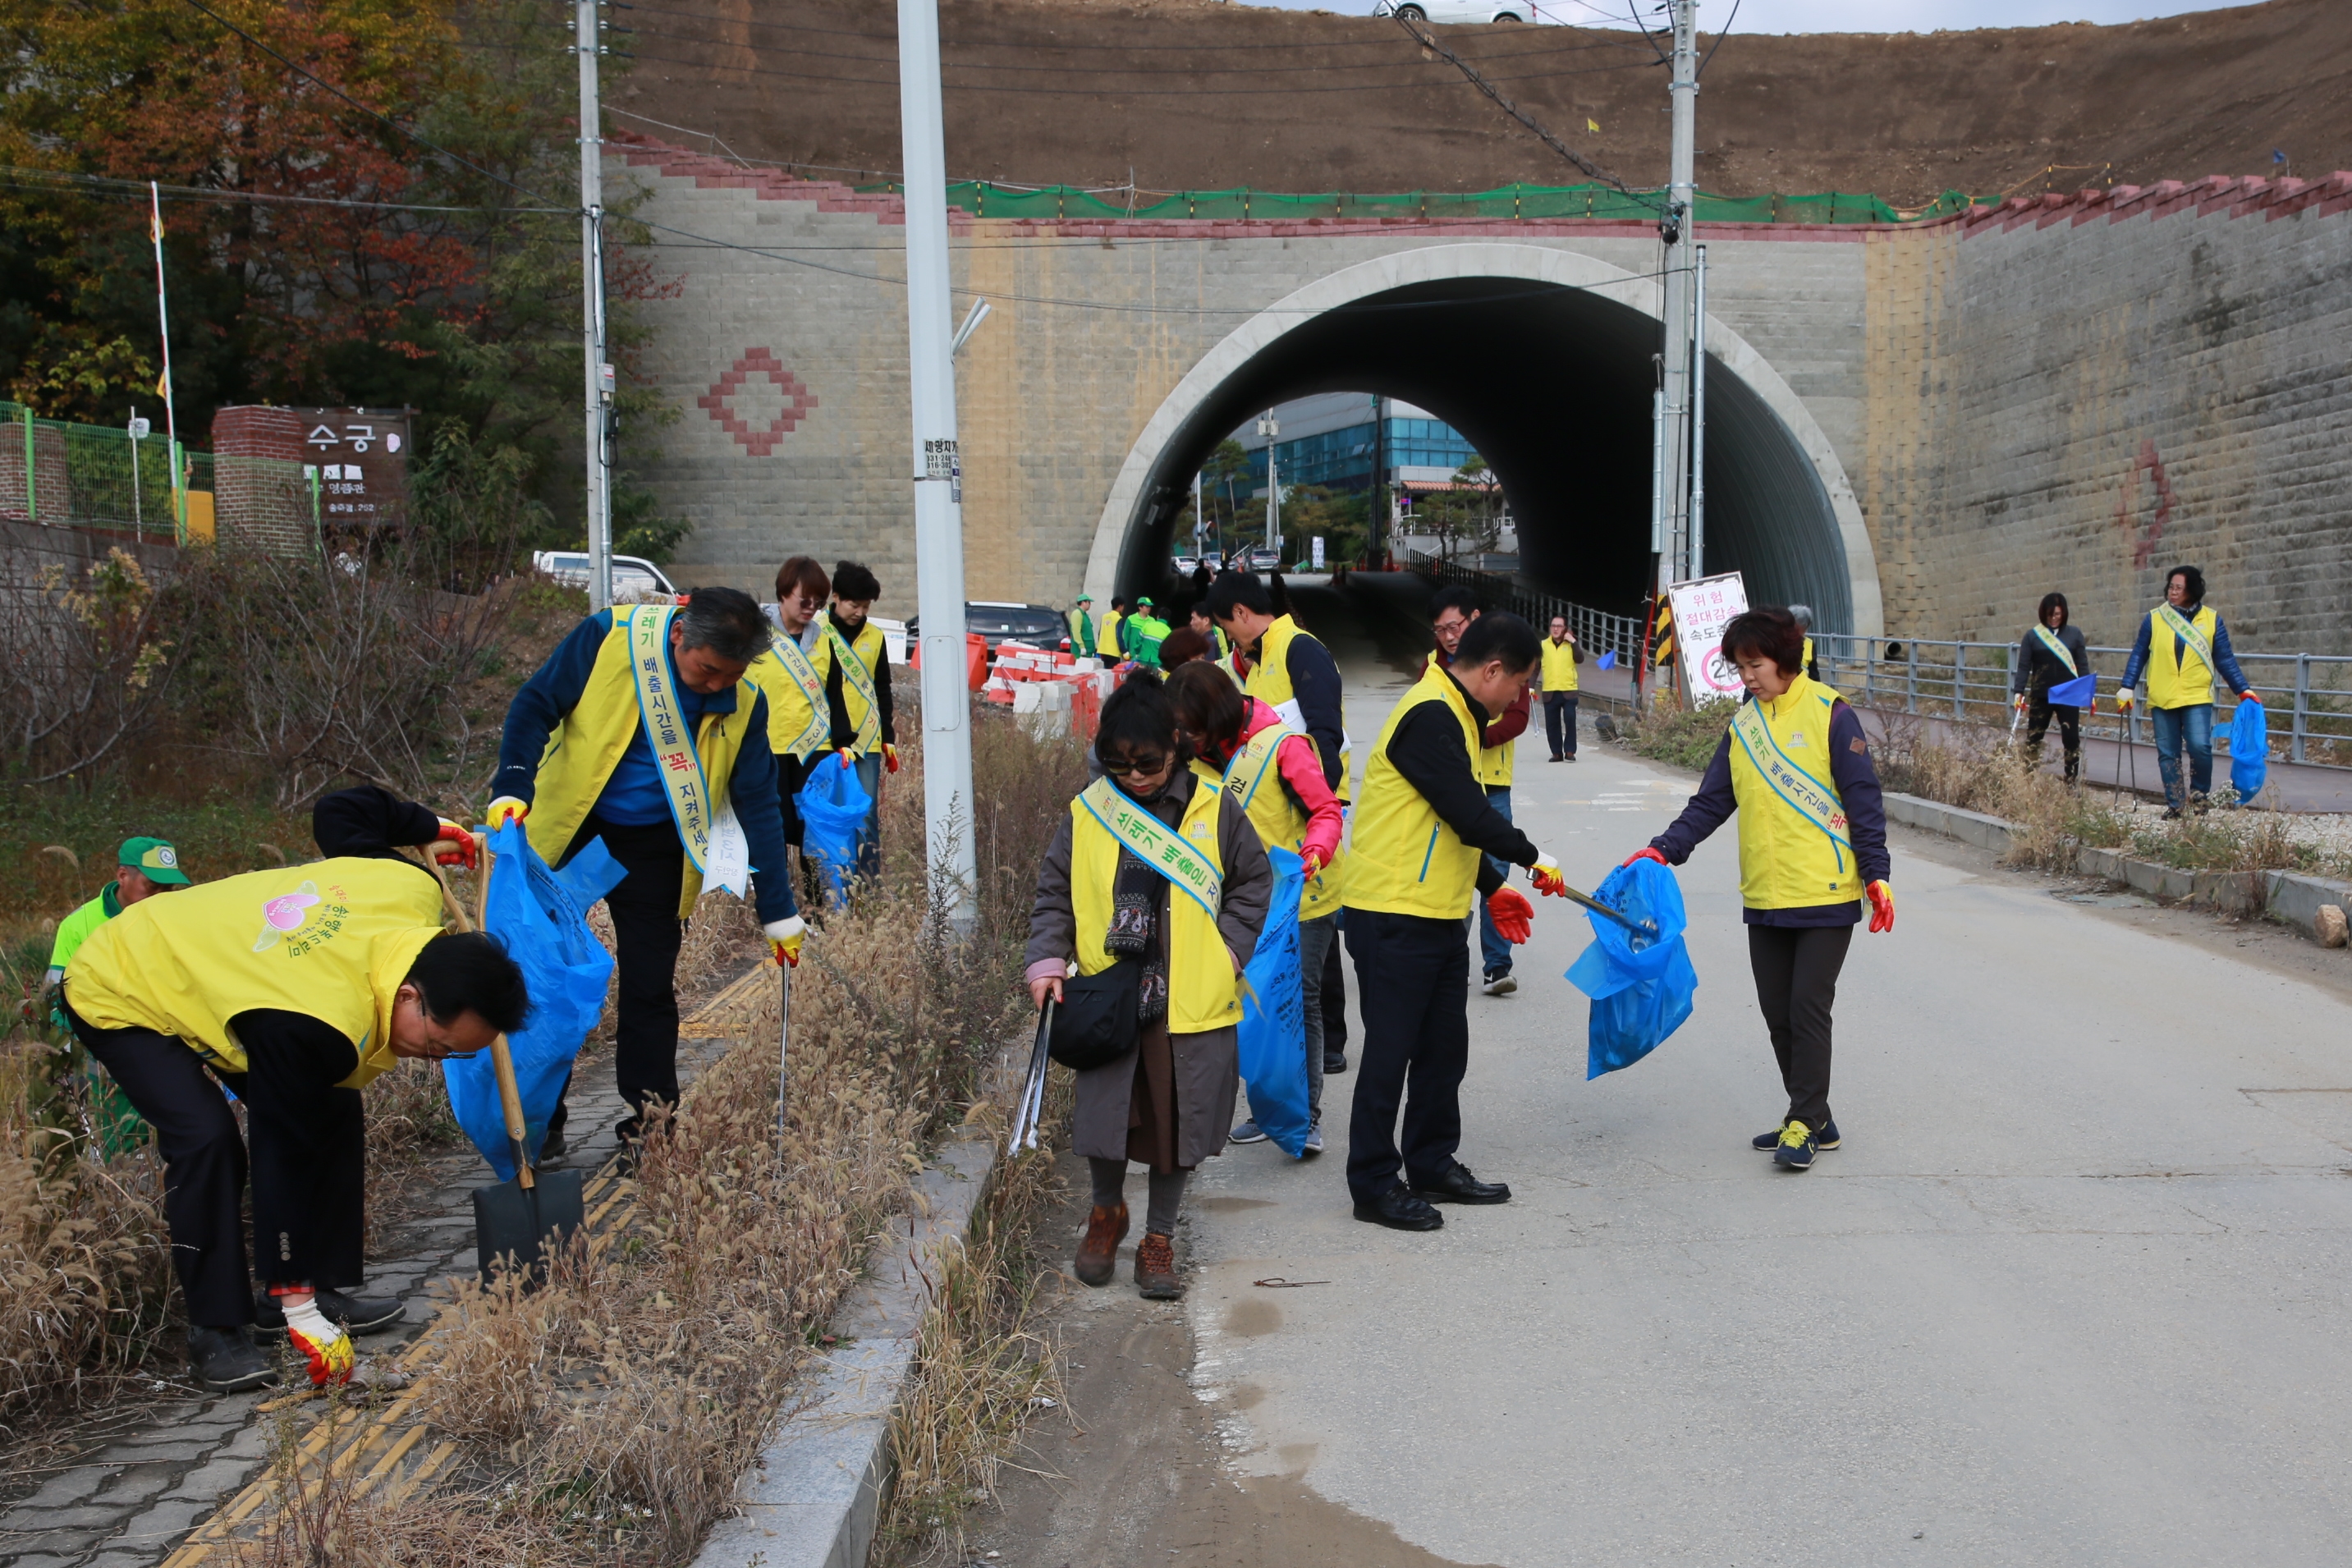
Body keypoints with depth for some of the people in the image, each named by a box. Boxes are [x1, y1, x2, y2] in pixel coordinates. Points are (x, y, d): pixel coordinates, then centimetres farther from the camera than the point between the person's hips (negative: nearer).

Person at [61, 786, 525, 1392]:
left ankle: (327, 1284, 9)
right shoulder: (309, 1024, -43)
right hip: (119, 999, -8)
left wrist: (429, 830, 11)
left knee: (332, 1111, -1)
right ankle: (217, 1332, -14)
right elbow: (283, 1157, -36)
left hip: (207, 951, 8)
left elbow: (340, 811, -6)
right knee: (207, 1138, -26)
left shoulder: (414, 889, -24)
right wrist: (298, 1309, -31)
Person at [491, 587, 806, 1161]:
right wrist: (512, 787, -23)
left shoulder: (744, 705, -11)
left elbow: (759, 806, -5)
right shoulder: (607, 638, -19)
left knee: (650, 989, 3)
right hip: (566, 835, -1)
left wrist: (778, 913, -3)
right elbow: (535, 707, -9)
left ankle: (649, 1126, 15)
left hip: (652, 851, 1)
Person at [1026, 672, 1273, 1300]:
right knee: (1103, 1119, 3)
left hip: (1193, 1007, 0)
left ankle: (1158, 1240, 26)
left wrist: (1226, 949, -4)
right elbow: (1054, 895, 5)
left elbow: (1254, 882, 8)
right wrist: (1047, 963, -9)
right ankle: (1107, 1211, 34)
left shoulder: (1215, 809, -2)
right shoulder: (1086, 813, 1)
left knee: (1177, 1126, 7)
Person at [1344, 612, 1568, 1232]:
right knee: (1390, 1050, -1)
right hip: (1394, 917, -10)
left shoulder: (1454, 714, 15)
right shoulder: (1430, 716, -19)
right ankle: (1374, 1185, 10)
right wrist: (1533, 859, -8)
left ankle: (1432, 1165, 29)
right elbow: (1469, 815, -22)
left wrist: (1493, 888, 21)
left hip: (1439, 916, 10)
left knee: (1444, 1046, 16)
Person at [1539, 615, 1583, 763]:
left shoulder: (1571, 644, 6)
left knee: (1570, 721, -8)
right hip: (1549, 692, 1)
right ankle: (1557, 753, 13)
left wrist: (1573, 642, -15)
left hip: (1569, 691, -1)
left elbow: (1580, 659, -11)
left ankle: (1570, 752, 1)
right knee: (1552, 724, 3)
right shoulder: (1543, 645, 6)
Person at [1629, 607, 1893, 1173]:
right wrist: (1663, 850, -3)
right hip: (1764, 897, 6)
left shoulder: (1829, 714, -6)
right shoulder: (1742, 726, 10)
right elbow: (1711, 803, 9)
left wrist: (1875, 874, -11)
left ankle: (1804, 1125, 5)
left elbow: (1863, 800, -7)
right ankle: (1813, 1120, 21)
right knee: (1777, 1014, 9)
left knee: (1808, 1010, -5)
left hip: (1826, 895, -6)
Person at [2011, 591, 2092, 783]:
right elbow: (2023, 667, 0)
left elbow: (2083, 666, 5)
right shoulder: (2032, 636, 2)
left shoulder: (2074, 635, 4)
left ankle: (2072, 781, 7)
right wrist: (2018, 692, -10)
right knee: (2033, 738, 2)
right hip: (2040, 696, 0)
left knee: (2071, 738, 1)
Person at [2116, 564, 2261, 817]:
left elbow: (2225, 660, 7)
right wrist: (2127, 688, 0)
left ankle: (2199, 793, 8)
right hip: (2161, 699, 1)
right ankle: (2175, 803, 15)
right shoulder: (2155, 618, 4)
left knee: (2200, 747, -16)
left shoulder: (2211, 620, 4)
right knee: (2168, 754, 4)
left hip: (2197, 698, -1)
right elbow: (2138, 655, 7)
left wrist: (2244, 690, 2)